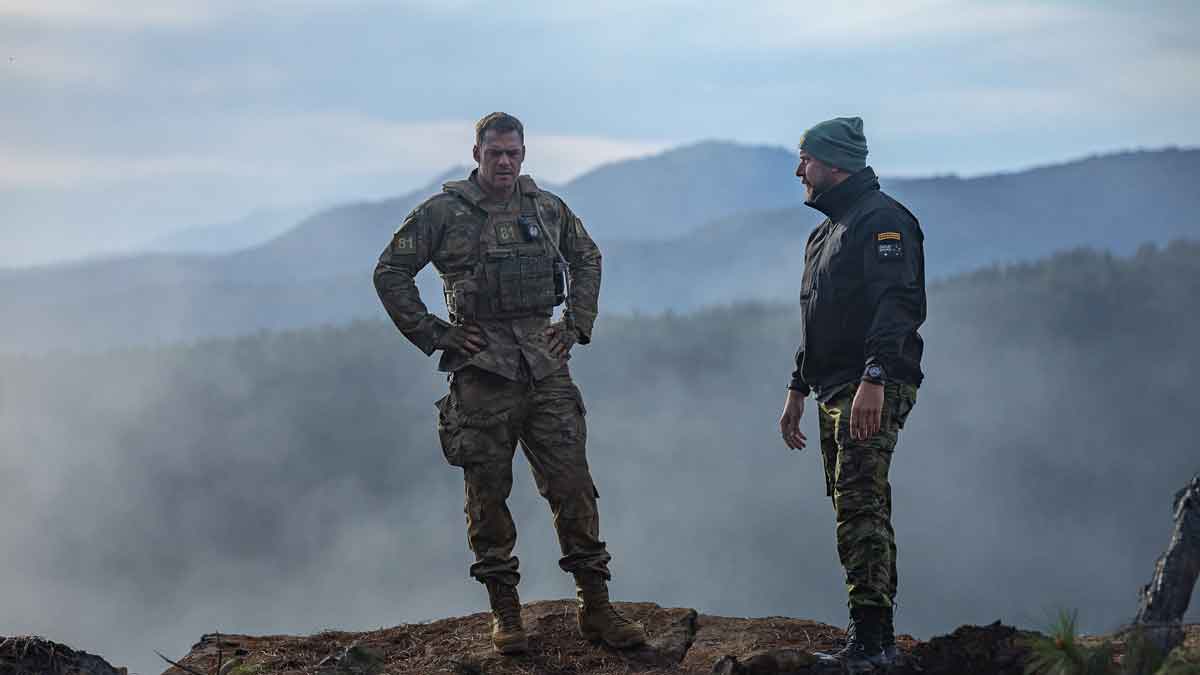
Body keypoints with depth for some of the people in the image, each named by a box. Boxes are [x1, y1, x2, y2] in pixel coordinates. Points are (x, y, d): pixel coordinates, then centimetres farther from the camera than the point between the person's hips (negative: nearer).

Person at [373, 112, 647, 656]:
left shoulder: (548, 209, 10)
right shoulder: (442, 213, -1)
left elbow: (587, 258, 26)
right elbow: (390, 273, 1)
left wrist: (576, 324, 14)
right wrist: (433, 334, -4)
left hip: (545, 364, 3)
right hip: (481, 369, -3)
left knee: (573, 483, -1)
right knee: (488, 493, 2)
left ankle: (595, 608, 4)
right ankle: (504, 611, 12)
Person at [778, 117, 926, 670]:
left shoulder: (882, 220, -10)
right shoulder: (826, 232, 23)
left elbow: (897, 304, -21)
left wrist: (874, 380, -29)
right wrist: (797, 390, 26)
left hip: (874, 392, -10)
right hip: (834, 392, 10)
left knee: (861, 506, -15)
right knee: (857, 510, 10)